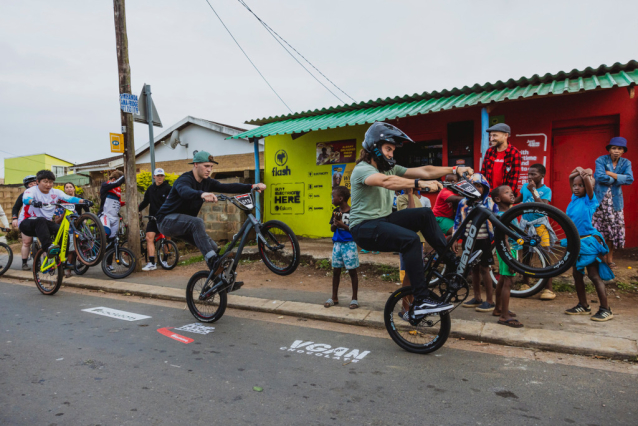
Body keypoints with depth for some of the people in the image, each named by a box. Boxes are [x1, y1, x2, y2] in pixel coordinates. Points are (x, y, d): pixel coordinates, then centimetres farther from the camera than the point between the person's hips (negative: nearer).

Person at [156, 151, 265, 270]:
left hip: (184, 224, 8)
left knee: (208, 243, -1)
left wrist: (252, 186, -25)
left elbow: (227, 187, -12)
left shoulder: (206, 182, 0)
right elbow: (185, 191, -47)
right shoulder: (184, 179, -22)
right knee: (197, 222, -34)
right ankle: (212, 260, -38)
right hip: (167, 220, -8)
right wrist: (202, 194, -69)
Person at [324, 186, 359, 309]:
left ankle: (354, 298, 15)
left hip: (349, 244, -6)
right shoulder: (336, 211, 7)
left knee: (352, 271, 3)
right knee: (336, 270, 11)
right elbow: (332, 229, 11)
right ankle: (334, 297, 22)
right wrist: (335, 223, -9)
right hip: (337, 244, 6)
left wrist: (342, 225, -19)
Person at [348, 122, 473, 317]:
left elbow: (423, 171, 0)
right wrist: (420, 183, -45)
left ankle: (453, 264, -2)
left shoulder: (390, 168, 10)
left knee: (425, 214, -8)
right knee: (411, 239, -28)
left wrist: (455, 169, -10)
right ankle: (421, 301, -26)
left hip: (384, 219, 8)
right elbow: (386, 182, -36)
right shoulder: (362, 169, -14)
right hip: (364, 227, -8)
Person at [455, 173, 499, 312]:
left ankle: (489, 301, 8)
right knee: (474, 269, 12)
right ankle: (477, 298, 25)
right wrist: (455, 240, 6)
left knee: (484, 269, -2)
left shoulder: (490, 202, -2)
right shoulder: (463, 203, 4)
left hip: (483, 240, -3)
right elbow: (457, 221, 9)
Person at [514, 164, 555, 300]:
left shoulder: (546, 190, -7)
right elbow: (518, 199, 21)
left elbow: (543, 206, -21)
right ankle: (525, 283, 23)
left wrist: (533, 191, -23)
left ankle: (548, 288, -2)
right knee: (526, 254, 10)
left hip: (540, 226, -4)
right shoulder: (525, 187, 5)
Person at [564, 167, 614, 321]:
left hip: (588, 241, -7)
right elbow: (571, 177, 15)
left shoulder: (589, 200, -8)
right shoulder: (574, 198, 8)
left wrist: (585, 174, -2)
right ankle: (583, 306, 23)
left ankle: (606, 309, 4)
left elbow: (587, 178, -21)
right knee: (577, 274, 12)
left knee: (594, 275, -5)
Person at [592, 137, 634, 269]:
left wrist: (610, 174, -13)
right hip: (599, 199, -3)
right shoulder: (601, 160, -3)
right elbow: (600, 177, -18)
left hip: (615, 200, 3)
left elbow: (630, 179, -10)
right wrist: (618, 178, -8)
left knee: (614, 229, 4)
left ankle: (610, 258, 15)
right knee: (597, 229, -3)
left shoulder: (626, 163, 6)